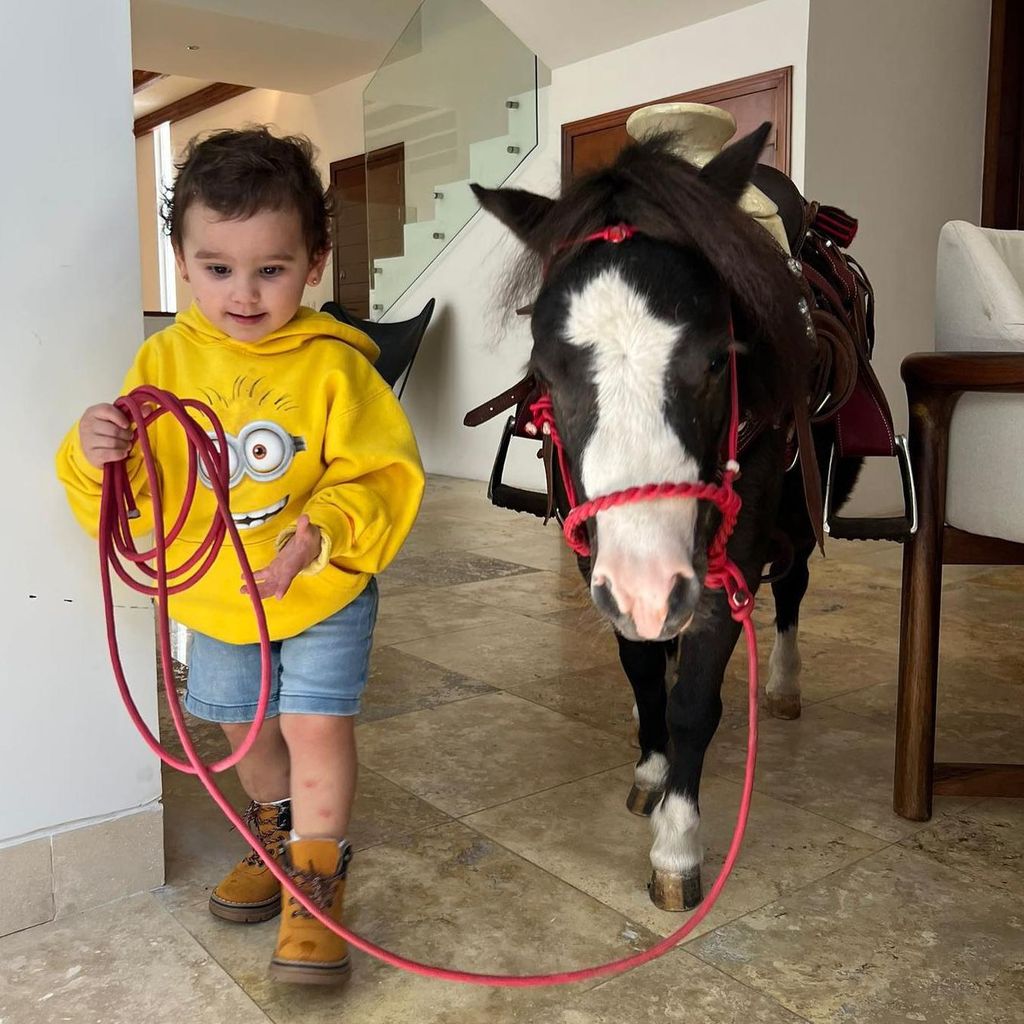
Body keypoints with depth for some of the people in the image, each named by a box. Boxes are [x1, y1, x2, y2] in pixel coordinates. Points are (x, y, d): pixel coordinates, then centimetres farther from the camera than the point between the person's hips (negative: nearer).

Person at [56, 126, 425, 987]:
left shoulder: (334, 363, -19)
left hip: (324, 592, -4)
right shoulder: (165, 360, -8)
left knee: (317, 724, -6)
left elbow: (379, 474, -20)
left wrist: (322, 533, -37)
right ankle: (275, 832, 48)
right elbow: (131, 487, -6)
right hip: (214, 595, 5)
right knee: (245, 726, 21)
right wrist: (96, 457, -28)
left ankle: (316, 888, 15)